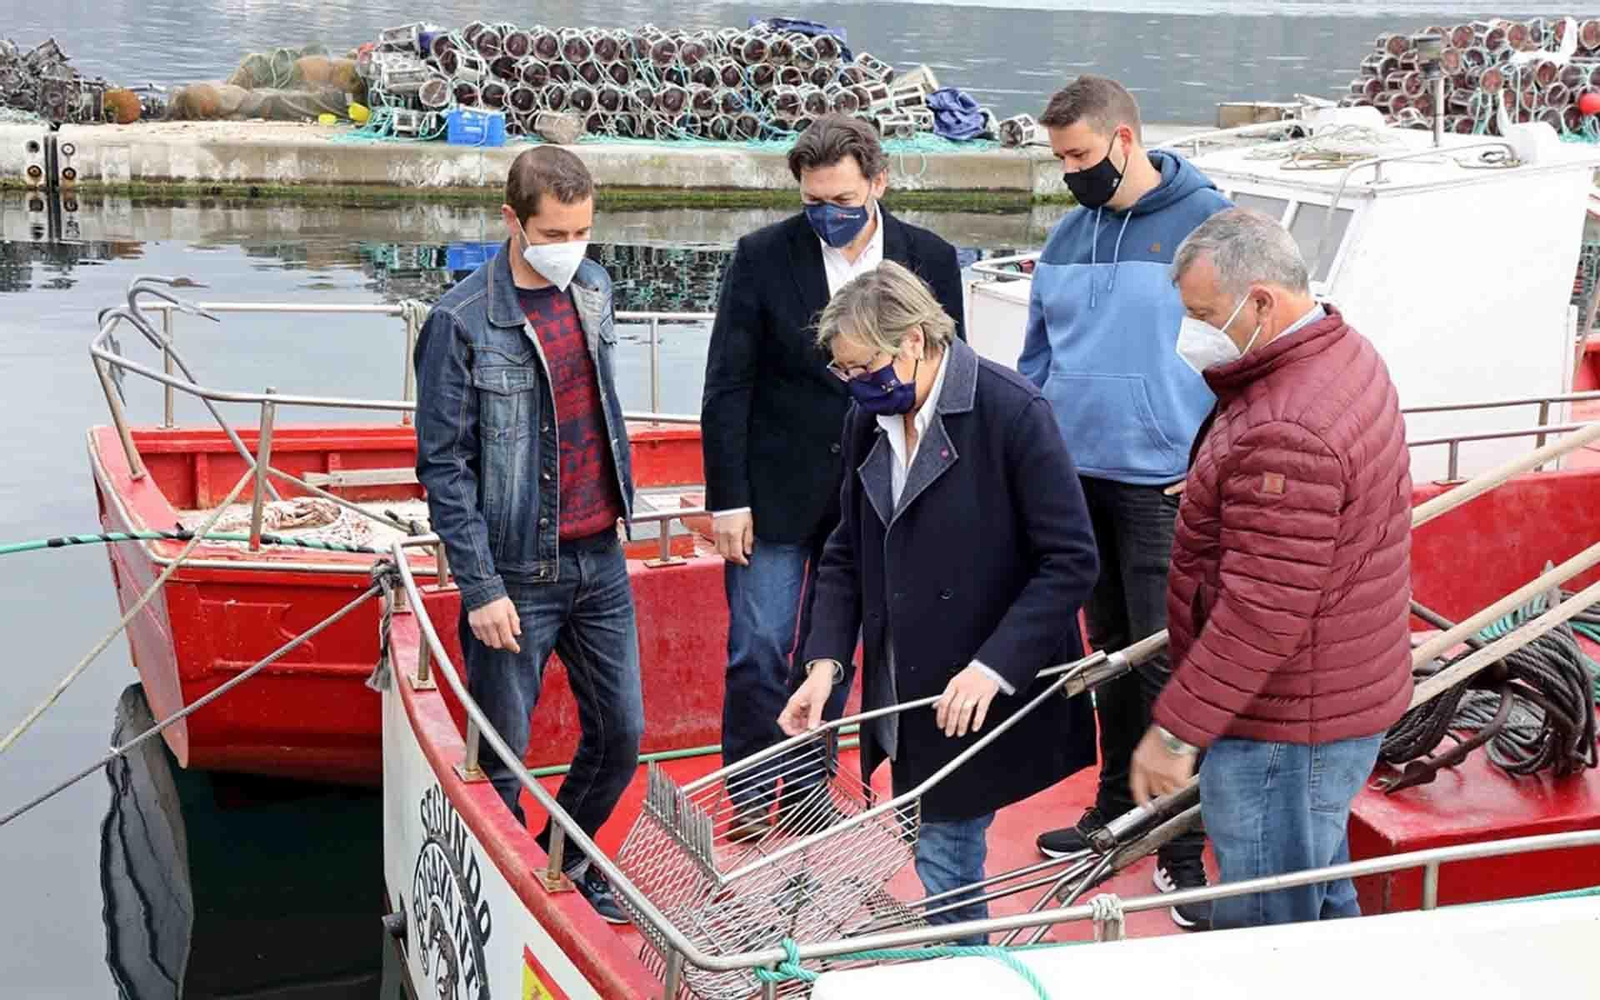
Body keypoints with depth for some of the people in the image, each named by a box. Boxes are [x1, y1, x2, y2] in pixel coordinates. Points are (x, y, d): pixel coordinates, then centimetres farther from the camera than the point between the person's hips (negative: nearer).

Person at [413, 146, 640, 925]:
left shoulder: (593, 288, 5)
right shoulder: (463, 323, -14)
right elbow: (443, 465, -12)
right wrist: (480, 588, -15)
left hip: (600, 560, 6)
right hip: (517, 574, -6)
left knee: (620, 734, 13)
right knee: (501, 759, 4)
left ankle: (565, 856, 37)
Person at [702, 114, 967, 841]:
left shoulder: (930, 259, -1)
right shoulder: (763, 256, -6)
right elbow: (727, 386, -5)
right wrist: (728, 499, -9)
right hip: (776, 490, -2)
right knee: (757, 652, -2)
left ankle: (805, 806, 25)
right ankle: (749, 814, 11)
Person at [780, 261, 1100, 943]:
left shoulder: (1012, 412, -16)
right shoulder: (868, 420, 4)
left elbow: (1071, 561, -16)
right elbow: (847, 554, 11)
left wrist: (993, 668, -23)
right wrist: (826, 662, -3)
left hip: (988, 701, -6)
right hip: (908, 700, 6)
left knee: (946, 858, -5)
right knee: (940, 850, 12)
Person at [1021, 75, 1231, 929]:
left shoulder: (1207, 221, -9)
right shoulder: (1069, 234, 10)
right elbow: (1038, 355, 18)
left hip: (1164, 484, -6)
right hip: (1076, 474, 6)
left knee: (1167, 659, -6)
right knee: (1110, 651, 15)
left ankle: (1183, 846, 4)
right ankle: (1117, 808, 29)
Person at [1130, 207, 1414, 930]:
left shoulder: (1286, 434, -29)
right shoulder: (1344, 352, 6)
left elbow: (1264, 613, -28)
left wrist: (1177, 729, -22)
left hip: (1285, 729, -11)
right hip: (1340, 702, 11)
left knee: (1261, 934, 1)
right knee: (1322, 903, 25)